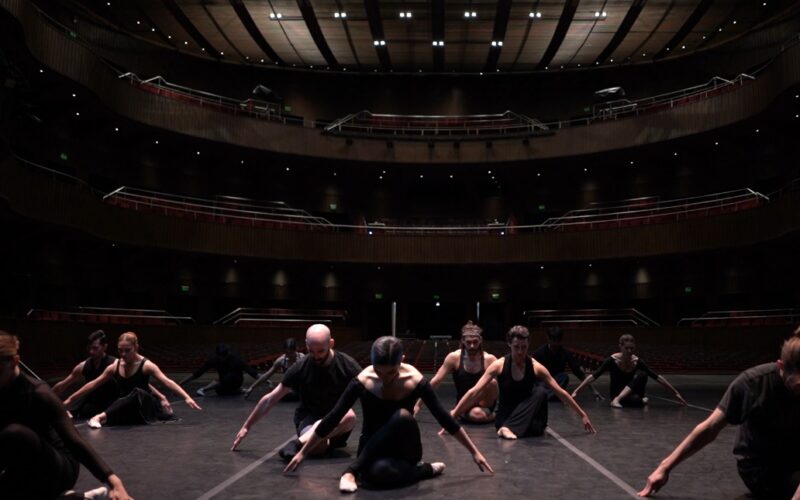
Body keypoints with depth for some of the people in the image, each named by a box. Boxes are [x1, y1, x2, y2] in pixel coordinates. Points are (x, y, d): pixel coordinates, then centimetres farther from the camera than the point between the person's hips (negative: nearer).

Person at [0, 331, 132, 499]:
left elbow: (74, 441, -33)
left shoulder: (38, 394, -22)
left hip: (60, 468, -7)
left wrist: (113, 481, -47)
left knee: (14, 433, -34)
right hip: (24, 472, 7)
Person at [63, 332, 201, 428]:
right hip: (126, 410, 6)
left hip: (145, 407, -6)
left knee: (137, 393, -36)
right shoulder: (114, 366, 2)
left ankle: (102, 417, -44)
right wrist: (70, 399, 12)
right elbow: (93, 384, 11)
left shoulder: (146, 365, -12)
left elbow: (167, 382, -23)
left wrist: (187, 398, -35)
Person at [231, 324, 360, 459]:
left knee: (350, 415, -38)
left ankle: (299, 443, -32)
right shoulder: (300, 368, -8)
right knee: (317, 445, -39)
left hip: (339, 421, 2)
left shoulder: (347, 365, -10)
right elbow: (270, 399, -1)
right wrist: (246, 426, 2)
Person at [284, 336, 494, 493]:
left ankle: (352, 472, -23)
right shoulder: (363, 381, -16)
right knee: (377, 472, -41)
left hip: (404, 449, 2)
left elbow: (445, 418, -7)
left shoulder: (415, 381, -16)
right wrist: (302, 452, -2)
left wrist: (475, 452, -2)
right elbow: (332, 419, -8)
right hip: (373, 450, -2)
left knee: (403, 416, -34)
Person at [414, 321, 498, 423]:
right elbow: (435, 381, -10)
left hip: (484, 403, 0)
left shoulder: (489, 359, -10)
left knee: (492, 381, -30)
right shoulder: (454, 358, -11)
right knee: (477, 415, -35)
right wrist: (418, 405, -11)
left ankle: (487, 411, -6)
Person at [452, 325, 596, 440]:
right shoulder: (499, 365, -10)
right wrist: (452, 415, -18)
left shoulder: (535, 367, -7)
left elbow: (561, 393, -2)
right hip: (505, 416, -3)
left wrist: (583, 415, -2)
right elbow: (474, 392, -12)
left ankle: (509, 428, -30)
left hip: (526, 417, 3)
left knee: (540, 392, -29)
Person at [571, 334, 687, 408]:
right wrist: (576, 391, -31)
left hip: (631, 393, 4)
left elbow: (657, 377, -6)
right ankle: (642, 400, -4)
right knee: (636, 401, -38)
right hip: (617, 392, -4)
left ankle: (618, 399, -29)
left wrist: (676, 393, -7)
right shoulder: (612, 360, -18)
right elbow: (594, 376, -23)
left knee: (642, 375, -28)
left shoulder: (637, 361, -9)